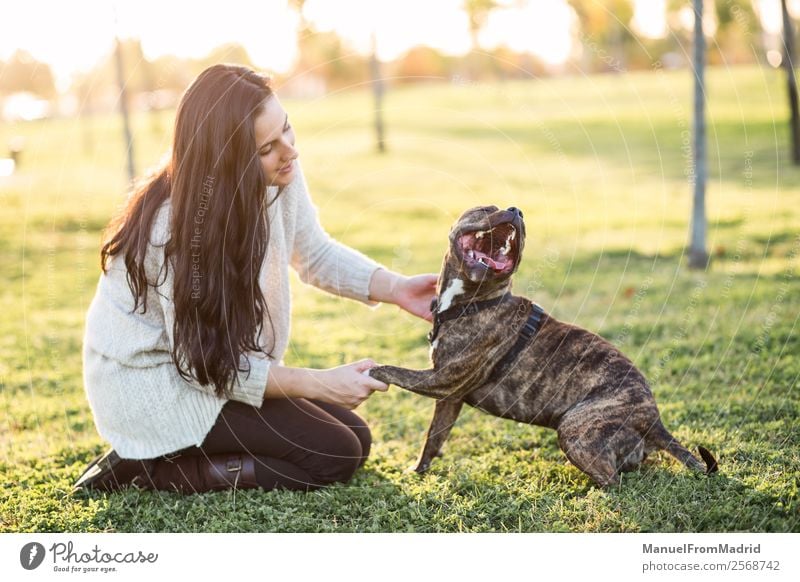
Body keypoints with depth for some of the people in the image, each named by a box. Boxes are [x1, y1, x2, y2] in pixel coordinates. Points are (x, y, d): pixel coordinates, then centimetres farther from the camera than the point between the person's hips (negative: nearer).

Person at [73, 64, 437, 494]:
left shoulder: (280, 177, -12)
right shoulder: (177, 226, -32)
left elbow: (315, 254, 5)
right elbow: (207, 364, -25)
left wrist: (396, 289, -11)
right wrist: (322, 384, -24)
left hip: (220, 362, 8)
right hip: (155, 381, -8)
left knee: (355, 438, 8)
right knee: (335, 455, -11)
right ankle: (144, 471, -4)